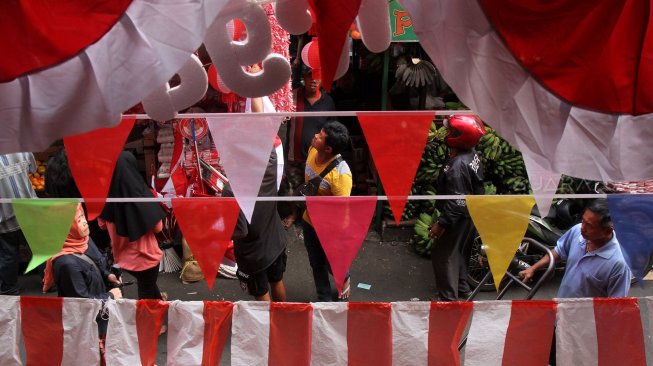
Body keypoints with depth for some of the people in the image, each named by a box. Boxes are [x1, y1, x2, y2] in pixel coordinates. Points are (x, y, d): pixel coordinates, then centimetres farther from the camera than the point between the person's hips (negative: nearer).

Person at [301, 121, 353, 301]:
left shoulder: (340, 173, -35)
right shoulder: (312, 151, -13)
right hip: (309, 221, 6)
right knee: (316, 264, 22)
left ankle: (344, 279, 56)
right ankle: (324, 299, 44)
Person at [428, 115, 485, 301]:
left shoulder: (457, 165, -30)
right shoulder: (472, 154, -1)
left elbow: (456, 202, -28)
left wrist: (441, 224, -22)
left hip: (458, 218, -9)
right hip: (470, 214, 9)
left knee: (443, 255, 3)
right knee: (458, 252, 23)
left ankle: (448, 298, 11)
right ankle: (462, 289, 37)